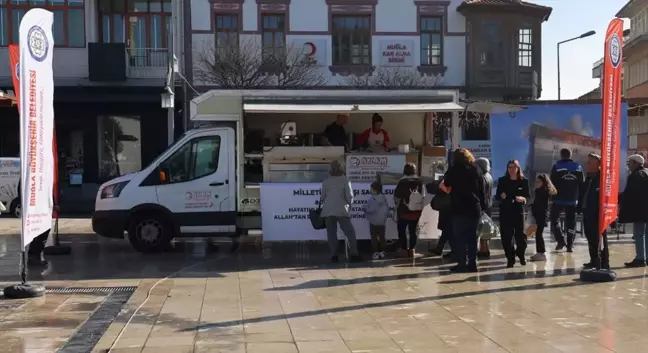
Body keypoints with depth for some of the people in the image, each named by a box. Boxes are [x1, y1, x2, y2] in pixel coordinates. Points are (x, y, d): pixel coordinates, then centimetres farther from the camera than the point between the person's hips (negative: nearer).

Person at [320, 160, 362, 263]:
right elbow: (349, 196, -2)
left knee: (331, 234, 6)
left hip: (328, 211, 2)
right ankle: (354, 255, -2)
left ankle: (334, 255, 1)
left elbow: (322, 197, 9)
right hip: (341, 210, -2)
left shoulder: (326, 181, 5)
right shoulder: (345, 180, -2)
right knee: (350, 232, 4)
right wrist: (349, 204, 17)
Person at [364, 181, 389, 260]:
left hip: (373, 222, -6)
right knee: (381, 237, 12)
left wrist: (365, 208, -4)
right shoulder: (384, 198, 5)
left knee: (374, 238, 0)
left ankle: (376, 253, -4)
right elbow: (387, 209, 11)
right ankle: (382, 252, 13)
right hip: (382, 222, 6)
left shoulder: (372, 199, -19)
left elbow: (371, 209, -22)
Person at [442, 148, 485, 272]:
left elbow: (446, 185, 3)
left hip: (459, 208, -4)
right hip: (474, 208, 4)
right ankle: (472, 264, 5)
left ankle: (462, 264, -5)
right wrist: (482, 206, 9)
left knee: (459, 237, -1)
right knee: (472, 236, 8)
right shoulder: (477, 169, 10)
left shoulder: (454, 169, -1)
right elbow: (482, 189, 8)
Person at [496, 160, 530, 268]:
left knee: (520, 234, 0)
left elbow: (528, 196, 4)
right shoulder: (502, 181, 4)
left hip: (518, 211, 0)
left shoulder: (524, 181, 3)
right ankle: (510, 259, 9)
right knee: (506, 236, -2)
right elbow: (497, 196, 7)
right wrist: (501, 196, -15)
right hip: (505, 211, 1)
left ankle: (521, 256, 25)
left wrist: (523, 199, -17)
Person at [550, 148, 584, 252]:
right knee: (571, 222, 8)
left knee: (553, 219, 12)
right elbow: (582, 185, 7)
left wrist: (551, 196, 4)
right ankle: (570, 245, 5)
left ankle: (561, 240, 0)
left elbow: (551, 184, -6)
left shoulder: (557, 167, -7)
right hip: (573, 200, 3)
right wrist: (580, 199, 15)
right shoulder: (578, 167, 5)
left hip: (559, 199, -3)